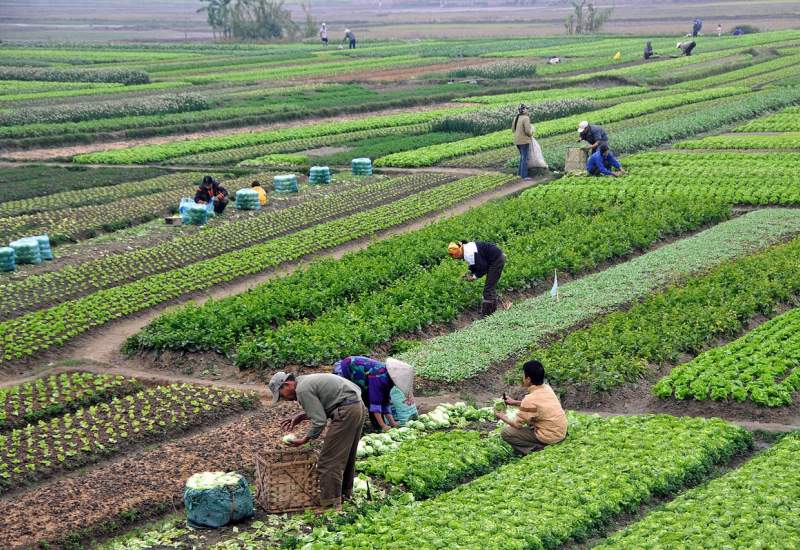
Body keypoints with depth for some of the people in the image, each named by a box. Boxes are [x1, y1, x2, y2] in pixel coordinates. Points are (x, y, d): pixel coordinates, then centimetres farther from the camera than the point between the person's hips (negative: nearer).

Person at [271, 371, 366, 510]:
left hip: (347, 412, -10)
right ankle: (345, 493, 35)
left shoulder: (302, 390, -12)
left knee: (328, 461, -6)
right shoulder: (307, 381, 18)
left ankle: (330, 504, -5)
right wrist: (300, 417, 20)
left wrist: (305, 440, -2)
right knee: (346, 456, 23)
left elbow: (320, 421, -14)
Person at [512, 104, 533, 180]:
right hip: (524, 141, -8)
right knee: (525, 158, -3)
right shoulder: (526, 118, -17)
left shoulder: (516, 118, 7)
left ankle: (520, 173, 23)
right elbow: (528, 131, -22)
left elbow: (513, 129, 13)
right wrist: (531, 134, 0)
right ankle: (524, 176, -3)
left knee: (522, 156, 22)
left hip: (517, 140, 8)